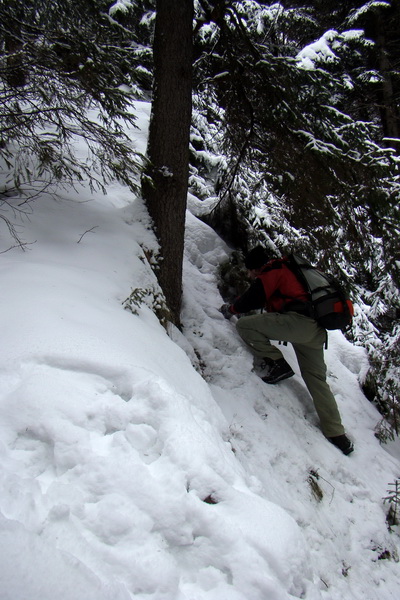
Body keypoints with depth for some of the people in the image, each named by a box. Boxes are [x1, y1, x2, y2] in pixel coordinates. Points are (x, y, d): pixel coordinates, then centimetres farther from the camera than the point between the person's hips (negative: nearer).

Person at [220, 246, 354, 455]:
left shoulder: (270, 273, 3)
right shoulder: (285, 270, 30)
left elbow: (251, 300, 1)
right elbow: (268, 300, 38)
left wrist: (230, 309, 19)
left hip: (298, 320, -9)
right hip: (317, 330, 9)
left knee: (244, 325, -6)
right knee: (316, 379, 14)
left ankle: (277, 364, -10)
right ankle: (337, 435, 16)